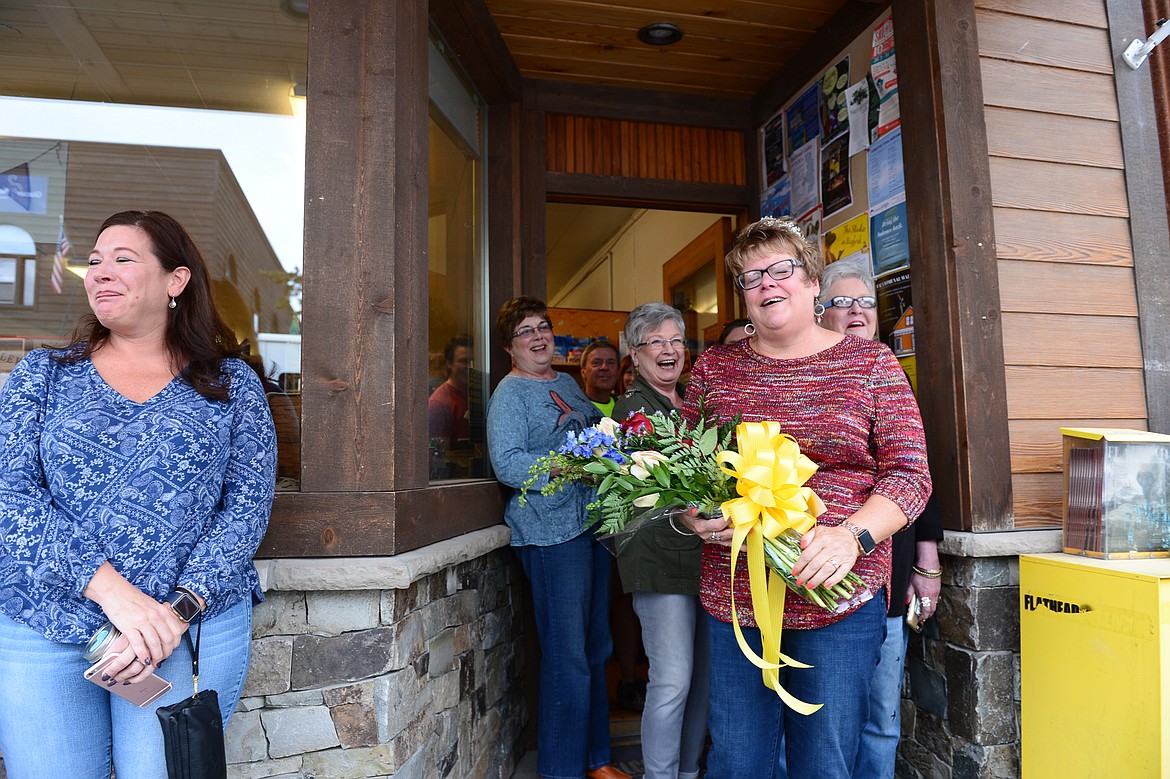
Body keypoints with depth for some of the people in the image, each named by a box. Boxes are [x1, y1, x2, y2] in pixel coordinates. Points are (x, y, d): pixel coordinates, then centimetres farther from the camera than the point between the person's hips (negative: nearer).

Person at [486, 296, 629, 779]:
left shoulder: (567, 383, 17)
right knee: (567, 657, -4)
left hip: (593, 522, 8)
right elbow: (507, 465, -16)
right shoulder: (509, 393, -5)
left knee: (596, 649, 15)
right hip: (551, 531, -7)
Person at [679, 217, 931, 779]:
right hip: (734, 595, 2)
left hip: (841, 596, -1)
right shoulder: (714, 368, 7)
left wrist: (853, 535, -18)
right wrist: (691, 516, -11)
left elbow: (910, 474, -2)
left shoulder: (870, 363, 3)